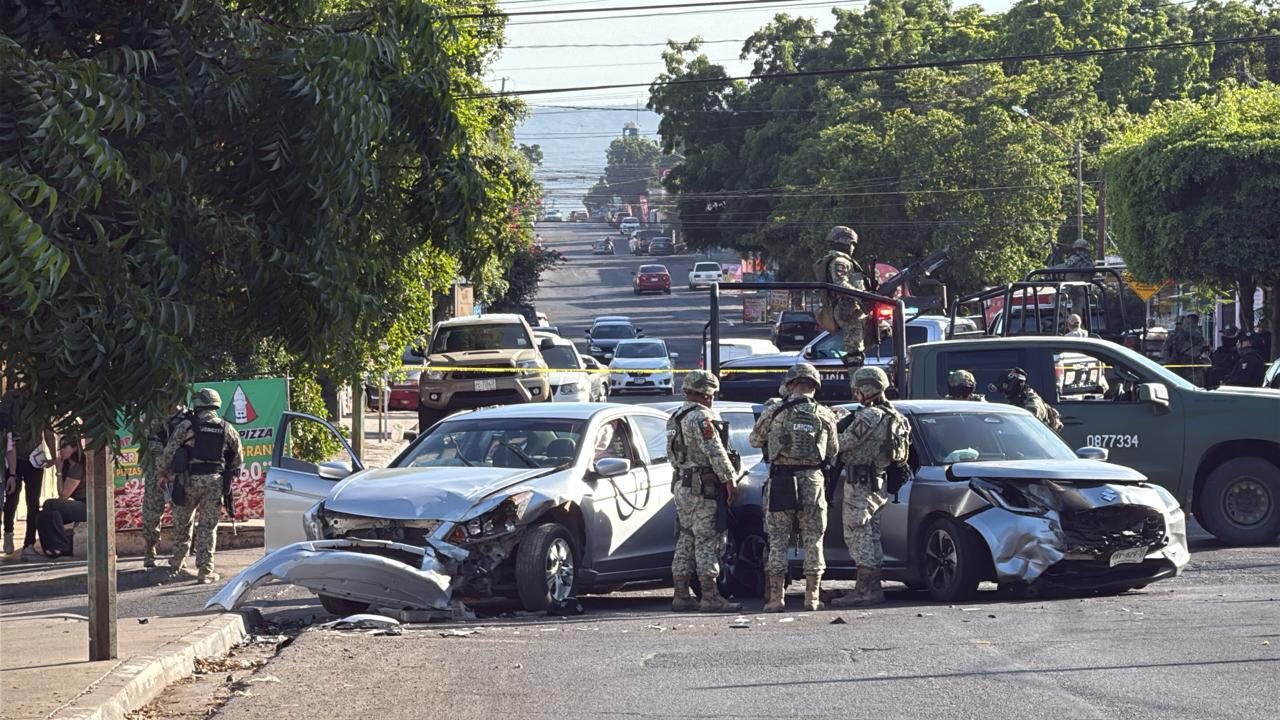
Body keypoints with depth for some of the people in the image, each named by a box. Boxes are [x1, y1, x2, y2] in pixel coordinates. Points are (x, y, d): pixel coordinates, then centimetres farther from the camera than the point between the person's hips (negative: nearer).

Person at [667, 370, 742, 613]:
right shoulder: (702, 417, -15)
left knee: (685, 540, 12)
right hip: (704, 487, -9)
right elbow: (715, 452, -19)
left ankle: (681, 595, 13)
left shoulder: (676, 419, 15)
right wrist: (730, 480, -15)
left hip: (682, 485, 9)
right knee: (707, 541, -8)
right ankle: (710, 597, -9)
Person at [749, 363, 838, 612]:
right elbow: (833, 452, 9)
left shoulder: (773, 412, -2)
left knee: (777, 540, 4)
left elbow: (755, 441, 12)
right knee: (813, 540, 9)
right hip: (813, 480, 1)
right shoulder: (825, 416, 2)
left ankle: (776, 598, 1)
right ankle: (812, 597, 7)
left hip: (780, 482, -1)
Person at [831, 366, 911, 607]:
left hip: (860, 485, -10)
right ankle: (873, 588, 16)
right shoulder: (893, 417, 12)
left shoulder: (869, 417, -18)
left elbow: (843, 443, -15)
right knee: (871, 536, 14)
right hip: (879, 483, 10)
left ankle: (864, 590, -10)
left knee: (858, 535, -7)